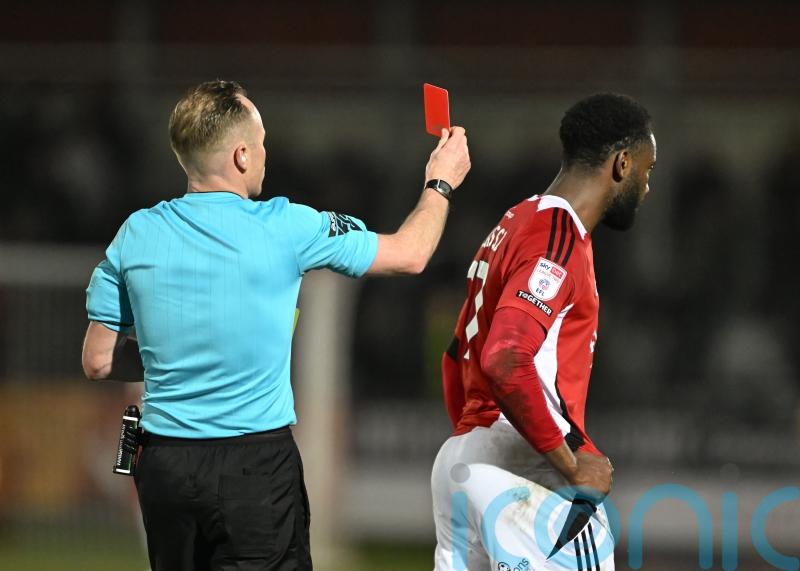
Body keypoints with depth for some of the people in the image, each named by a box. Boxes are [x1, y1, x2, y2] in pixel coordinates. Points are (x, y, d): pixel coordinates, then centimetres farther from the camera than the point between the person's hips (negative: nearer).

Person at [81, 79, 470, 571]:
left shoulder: (136, 235, -1)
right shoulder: (286, 229, -10)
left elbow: (98, 364, 3)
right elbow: (409, 255, 4)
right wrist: (441, 184, 22)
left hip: (164, 465, 4)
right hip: (257, 466, -4)